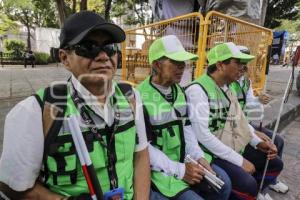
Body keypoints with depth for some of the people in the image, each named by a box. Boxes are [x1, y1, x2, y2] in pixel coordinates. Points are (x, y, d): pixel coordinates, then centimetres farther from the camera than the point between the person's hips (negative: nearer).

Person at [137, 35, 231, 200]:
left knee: (222, 182, 6)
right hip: (159, 167, -7)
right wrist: (179, 170, -19)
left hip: (185, 158, 8)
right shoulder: (140, 98, -22)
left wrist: (199, 157, -3)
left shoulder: (179, 91, 5)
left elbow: (186, 128, 9)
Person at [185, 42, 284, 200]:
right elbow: (201, 134, -28)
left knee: (274, 164, 13)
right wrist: (239, 160, -21)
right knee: (248, 184, -24)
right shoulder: (198, 90, -22)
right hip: (211, 152, -9)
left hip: (234, 146, 9)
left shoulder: (226, 88, 8)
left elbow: (238, 119, 16)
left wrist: (258, 142, 3)